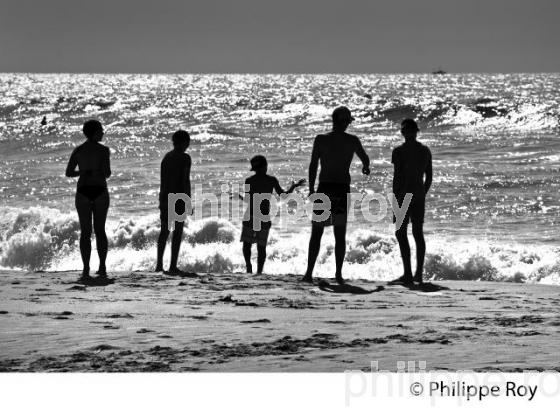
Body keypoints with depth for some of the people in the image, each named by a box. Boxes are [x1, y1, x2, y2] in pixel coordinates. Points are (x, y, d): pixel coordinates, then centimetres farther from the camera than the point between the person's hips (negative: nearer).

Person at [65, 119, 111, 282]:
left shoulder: (77, 151, 4)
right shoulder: (103, 150, -6)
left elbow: (68, 173, 3)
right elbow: (107, 173, -14)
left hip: (83, 193, 1)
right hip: (100, 192, -1)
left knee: (85, 232, 4)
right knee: (100, 230, 11)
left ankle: (86, 270, -4)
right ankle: (102, 269, 8)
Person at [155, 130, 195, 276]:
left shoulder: (166, 157, 13)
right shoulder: (185, 158, -8)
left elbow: (162, 181, 16)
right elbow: (186, 180, -13)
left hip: (165, 197, 7)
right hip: (179, 197, -7)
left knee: (164, 231, 15)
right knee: (178, 231, -5)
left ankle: (159, 264, 17)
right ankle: (173, 267, -8)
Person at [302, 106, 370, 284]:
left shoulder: (321, 140, -3)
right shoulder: (353, 141, 1)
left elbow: (313, 166, -6)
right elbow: (365, 158, 20)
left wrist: (311, 189, 2)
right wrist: (366, 167, 43)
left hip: (324, 189, -1)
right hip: (343, 190, 1)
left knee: (316, 233, 3)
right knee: (340, 234, 9)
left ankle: (309, 273, -5)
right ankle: (339, 273, 4)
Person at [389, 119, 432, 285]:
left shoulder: (399, 151, -11)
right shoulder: (425, 151, 9)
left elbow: (397, 177, -15)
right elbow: (429, 177, 13)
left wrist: (396, 201, -13)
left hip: (404, 195, -6)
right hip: (419, 195, 6)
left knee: (401, 233, -5)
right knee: (418, 233, 12)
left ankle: (408, 275, -13)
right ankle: (419, 274, 17)